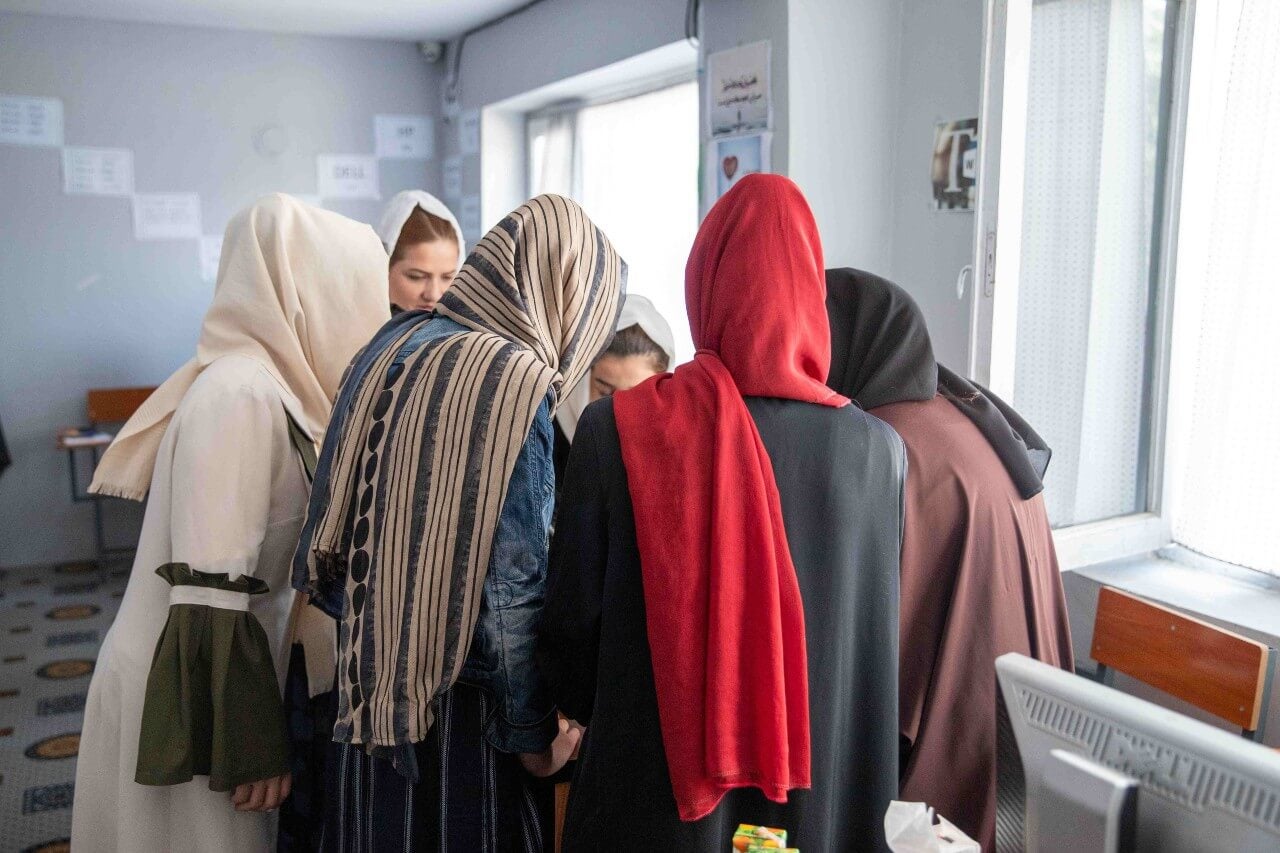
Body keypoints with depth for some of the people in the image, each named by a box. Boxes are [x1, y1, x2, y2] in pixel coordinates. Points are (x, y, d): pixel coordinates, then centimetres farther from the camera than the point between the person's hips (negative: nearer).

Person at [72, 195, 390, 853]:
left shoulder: (264, 383, 5)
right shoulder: (241, 394, -23)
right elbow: (209, 594, -25)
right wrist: (252, 746, -21)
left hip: (228, 668, 8)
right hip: (195, 686, -8)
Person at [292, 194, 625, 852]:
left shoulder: (392, 346, 3)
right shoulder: (517, 382, -20)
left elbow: (332, 527, 9)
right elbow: (511, 582, -19)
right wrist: (535, 736, -8)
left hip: (368, 696, 7)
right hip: (457, 715, -7)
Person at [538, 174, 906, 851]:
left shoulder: (613, 431, -17)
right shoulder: (876, 448, -13)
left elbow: (571, 620, -8)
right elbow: (878, 646, -2)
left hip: (647, 796, -1)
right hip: (818, 795, 1)